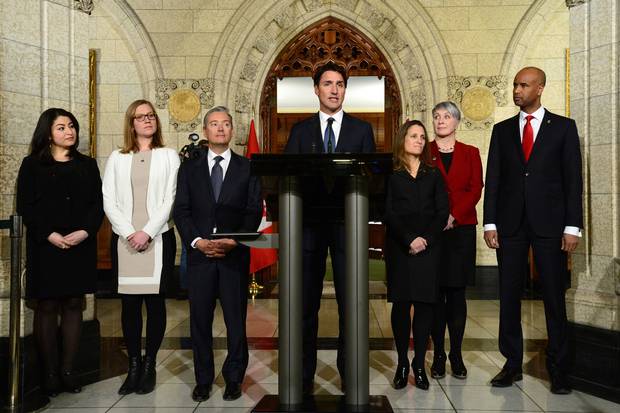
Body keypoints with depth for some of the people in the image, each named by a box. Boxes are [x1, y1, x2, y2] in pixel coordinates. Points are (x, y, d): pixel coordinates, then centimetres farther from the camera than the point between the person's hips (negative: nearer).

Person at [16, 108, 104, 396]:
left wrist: (85, 231, -11)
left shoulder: (87, 165, 11)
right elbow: (25, 206, -2)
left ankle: (68, 370, 12)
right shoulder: (32, 165, 5)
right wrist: (50, 235, -14)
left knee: (73, 305, 4)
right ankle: (50, 373, 10)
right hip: (45, 246, -2)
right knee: (47, 307, 1)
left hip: (81, 246, 2)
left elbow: (98, 203, 5)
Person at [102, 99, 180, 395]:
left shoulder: (168, 156, 6)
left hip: (158, 239, -1)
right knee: (129, 303, 4)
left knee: (155, 301, 1)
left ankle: (149, 365, 13)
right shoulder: (116, 158, 11)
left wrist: (147, 232, -11)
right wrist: (129, 233, -9)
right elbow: (109, 200, 4)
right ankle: (133, 366, 14)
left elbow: (170, 199, -2)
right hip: (124, 239, 2)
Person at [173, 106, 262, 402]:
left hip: (235, 255, -1)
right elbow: (181, 210, 4)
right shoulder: (189, 167, 11)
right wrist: (196, 240, -11)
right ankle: (203, 380, 22)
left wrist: (235, 239, -13)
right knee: (200, 320, 7)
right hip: (199, 254, 1)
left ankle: (234, 378, 21)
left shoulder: (247, 168, 7)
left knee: (236, 320, 5)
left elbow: (254, 211, 1)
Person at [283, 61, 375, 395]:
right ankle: (304, 374, 18)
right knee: (306, 302, 7)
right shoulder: (300, 130, 10)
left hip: (348, 224, 0)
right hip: (309, 224, 1)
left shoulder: (362, 129, 9)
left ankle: (349, 372, 19)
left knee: (350, 302, 6)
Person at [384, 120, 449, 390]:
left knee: (425, 304, -1)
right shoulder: (390, 174, 6)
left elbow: (442, 211, 5)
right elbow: (388, 213, -3)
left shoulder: (433, 174, 13)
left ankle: (419, 364, 8)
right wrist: (409, 239, -14)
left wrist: (426, 239, -9)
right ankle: (402, 364, 10)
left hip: (428, 247, 2)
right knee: (401, 304, 0)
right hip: (399, 247, -2)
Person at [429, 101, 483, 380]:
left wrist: (454, 215, -12)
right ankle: (438, 354, 9)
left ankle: (456, 354, 12)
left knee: (457, 293, 3)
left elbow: (476, 189, 1)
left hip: (461, 229, 1)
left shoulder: (470, 153, 11)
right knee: (435, 293, 1)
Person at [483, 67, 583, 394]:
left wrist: (572, 226, -6)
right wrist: (490, 223, 0)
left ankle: (558, 369, 17)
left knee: (554, 297, 4)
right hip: (510, 223, 2)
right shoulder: (502, 130, 11)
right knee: (509, 296, 6)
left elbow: (573, 178, 1)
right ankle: (512, 364, 17)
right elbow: (493, 179, 7)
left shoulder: (563, 127, 5)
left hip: (549, 223, -2)